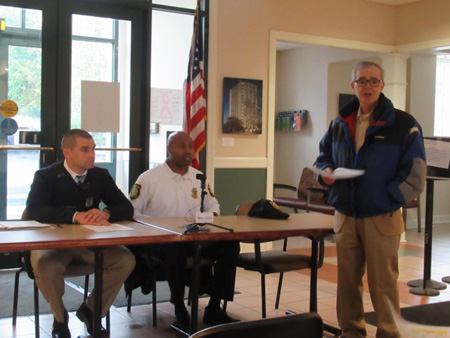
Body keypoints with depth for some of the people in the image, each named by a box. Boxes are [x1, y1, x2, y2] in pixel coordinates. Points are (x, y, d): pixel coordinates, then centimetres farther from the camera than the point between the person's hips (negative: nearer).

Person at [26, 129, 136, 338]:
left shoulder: (100, 176, 4)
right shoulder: (46, 176, -5)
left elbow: (126, 208, -1)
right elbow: (34, 209, -23)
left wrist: (106, 213, -26)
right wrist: (76, 216, -37)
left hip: (91, 242, 3)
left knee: (126, 260, -21)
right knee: (45, 265, -36)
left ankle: (91, 310, 4)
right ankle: (60, 318, -4)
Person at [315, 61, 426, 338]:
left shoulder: (403, 124, -5)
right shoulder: (340, 124, 11)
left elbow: (415, 175, -6)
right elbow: (324, 156, 23)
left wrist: (386, 200, -12)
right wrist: (326, 171, 0)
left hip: (381, 219, -4)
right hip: (346, 217, 5)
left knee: (383, 283, 2)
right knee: (347, 281, 12)